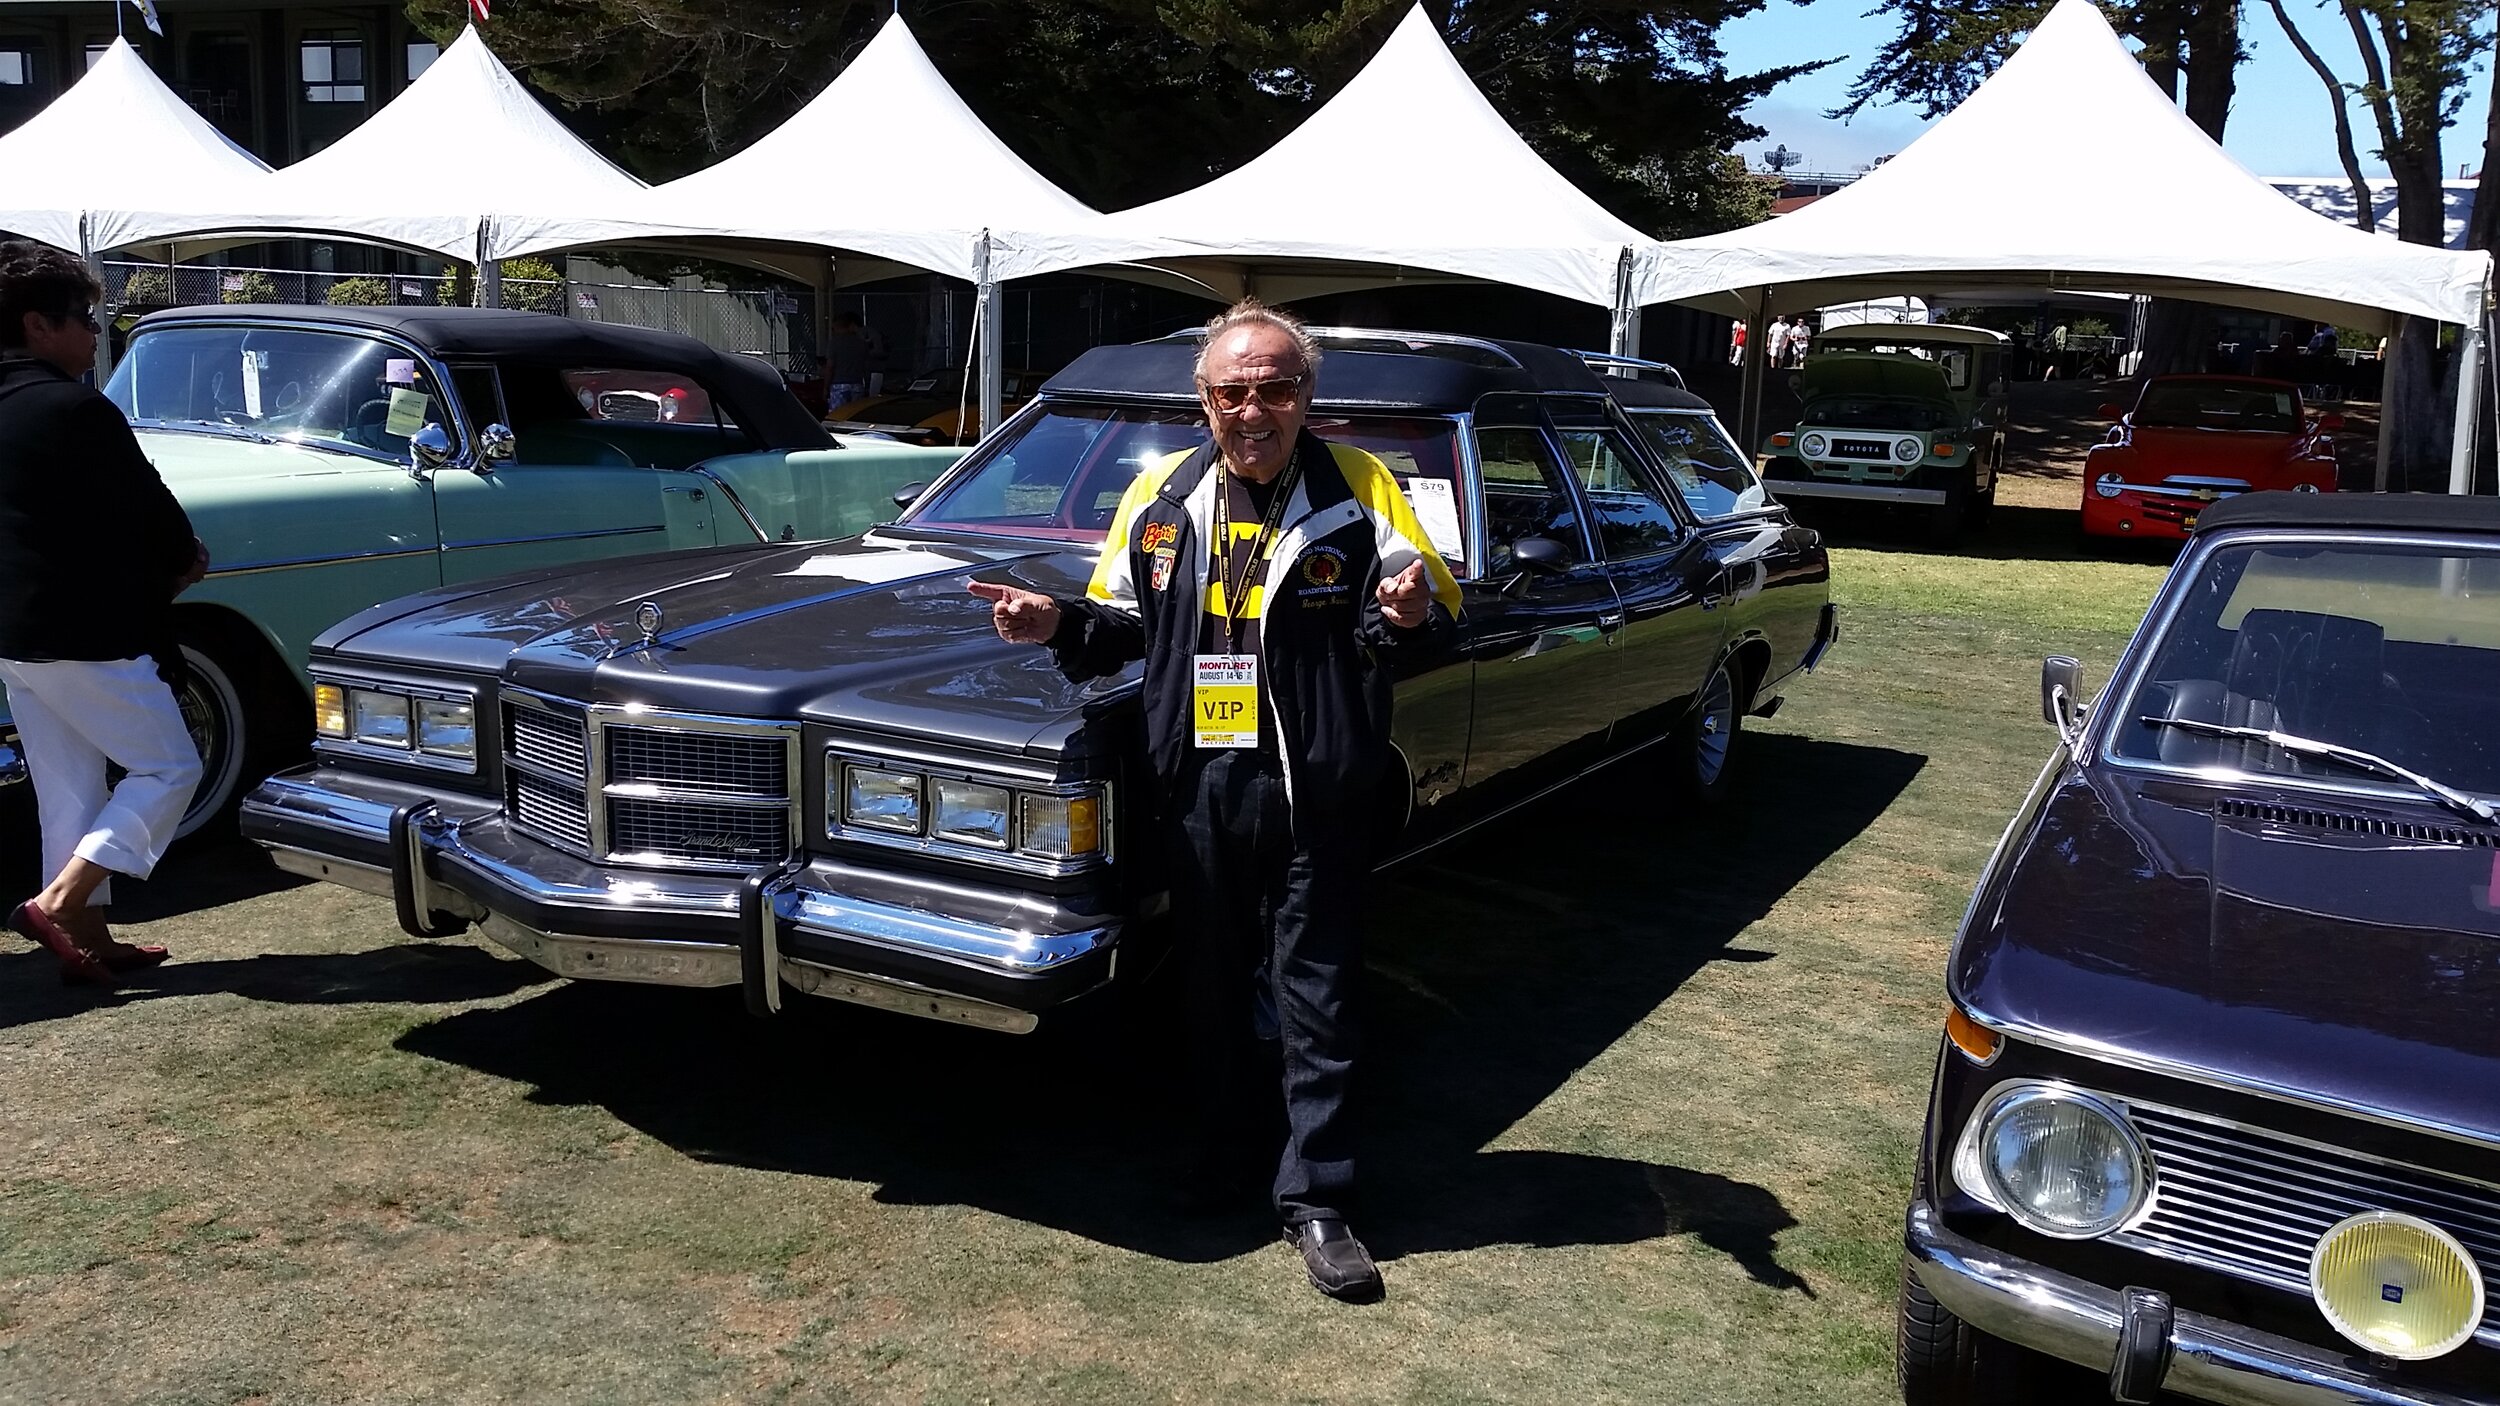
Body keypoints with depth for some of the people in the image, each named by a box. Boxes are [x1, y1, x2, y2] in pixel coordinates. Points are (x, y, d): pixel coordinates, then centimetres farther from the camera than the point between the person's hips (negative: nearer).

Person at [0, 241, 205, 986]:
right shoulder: (71, 408, -17)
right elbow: (145, 507, -12)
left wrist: (161, 560, 10)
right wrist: (187, 559, 8)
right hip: (84, 634, -9)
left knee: (68, 792, 14)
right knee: (169, 767, 3)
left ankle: (88, 938, 19)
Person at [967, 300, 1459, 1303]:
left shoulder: (1359, 491, -5)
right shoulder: (1161, 496, 5)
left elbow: (1432, 626, -5)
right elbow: (1125, 622, 14)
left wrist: (1409, 615, -28)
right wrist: (1058, 624, -6)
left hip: (1318, 794, -3)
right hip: (1200, 785, 3)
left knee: (1315, 997, 4)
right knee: (1210, 984, 17)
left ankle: (1316, 1200, 15)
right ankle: (1209, 1152, 35)